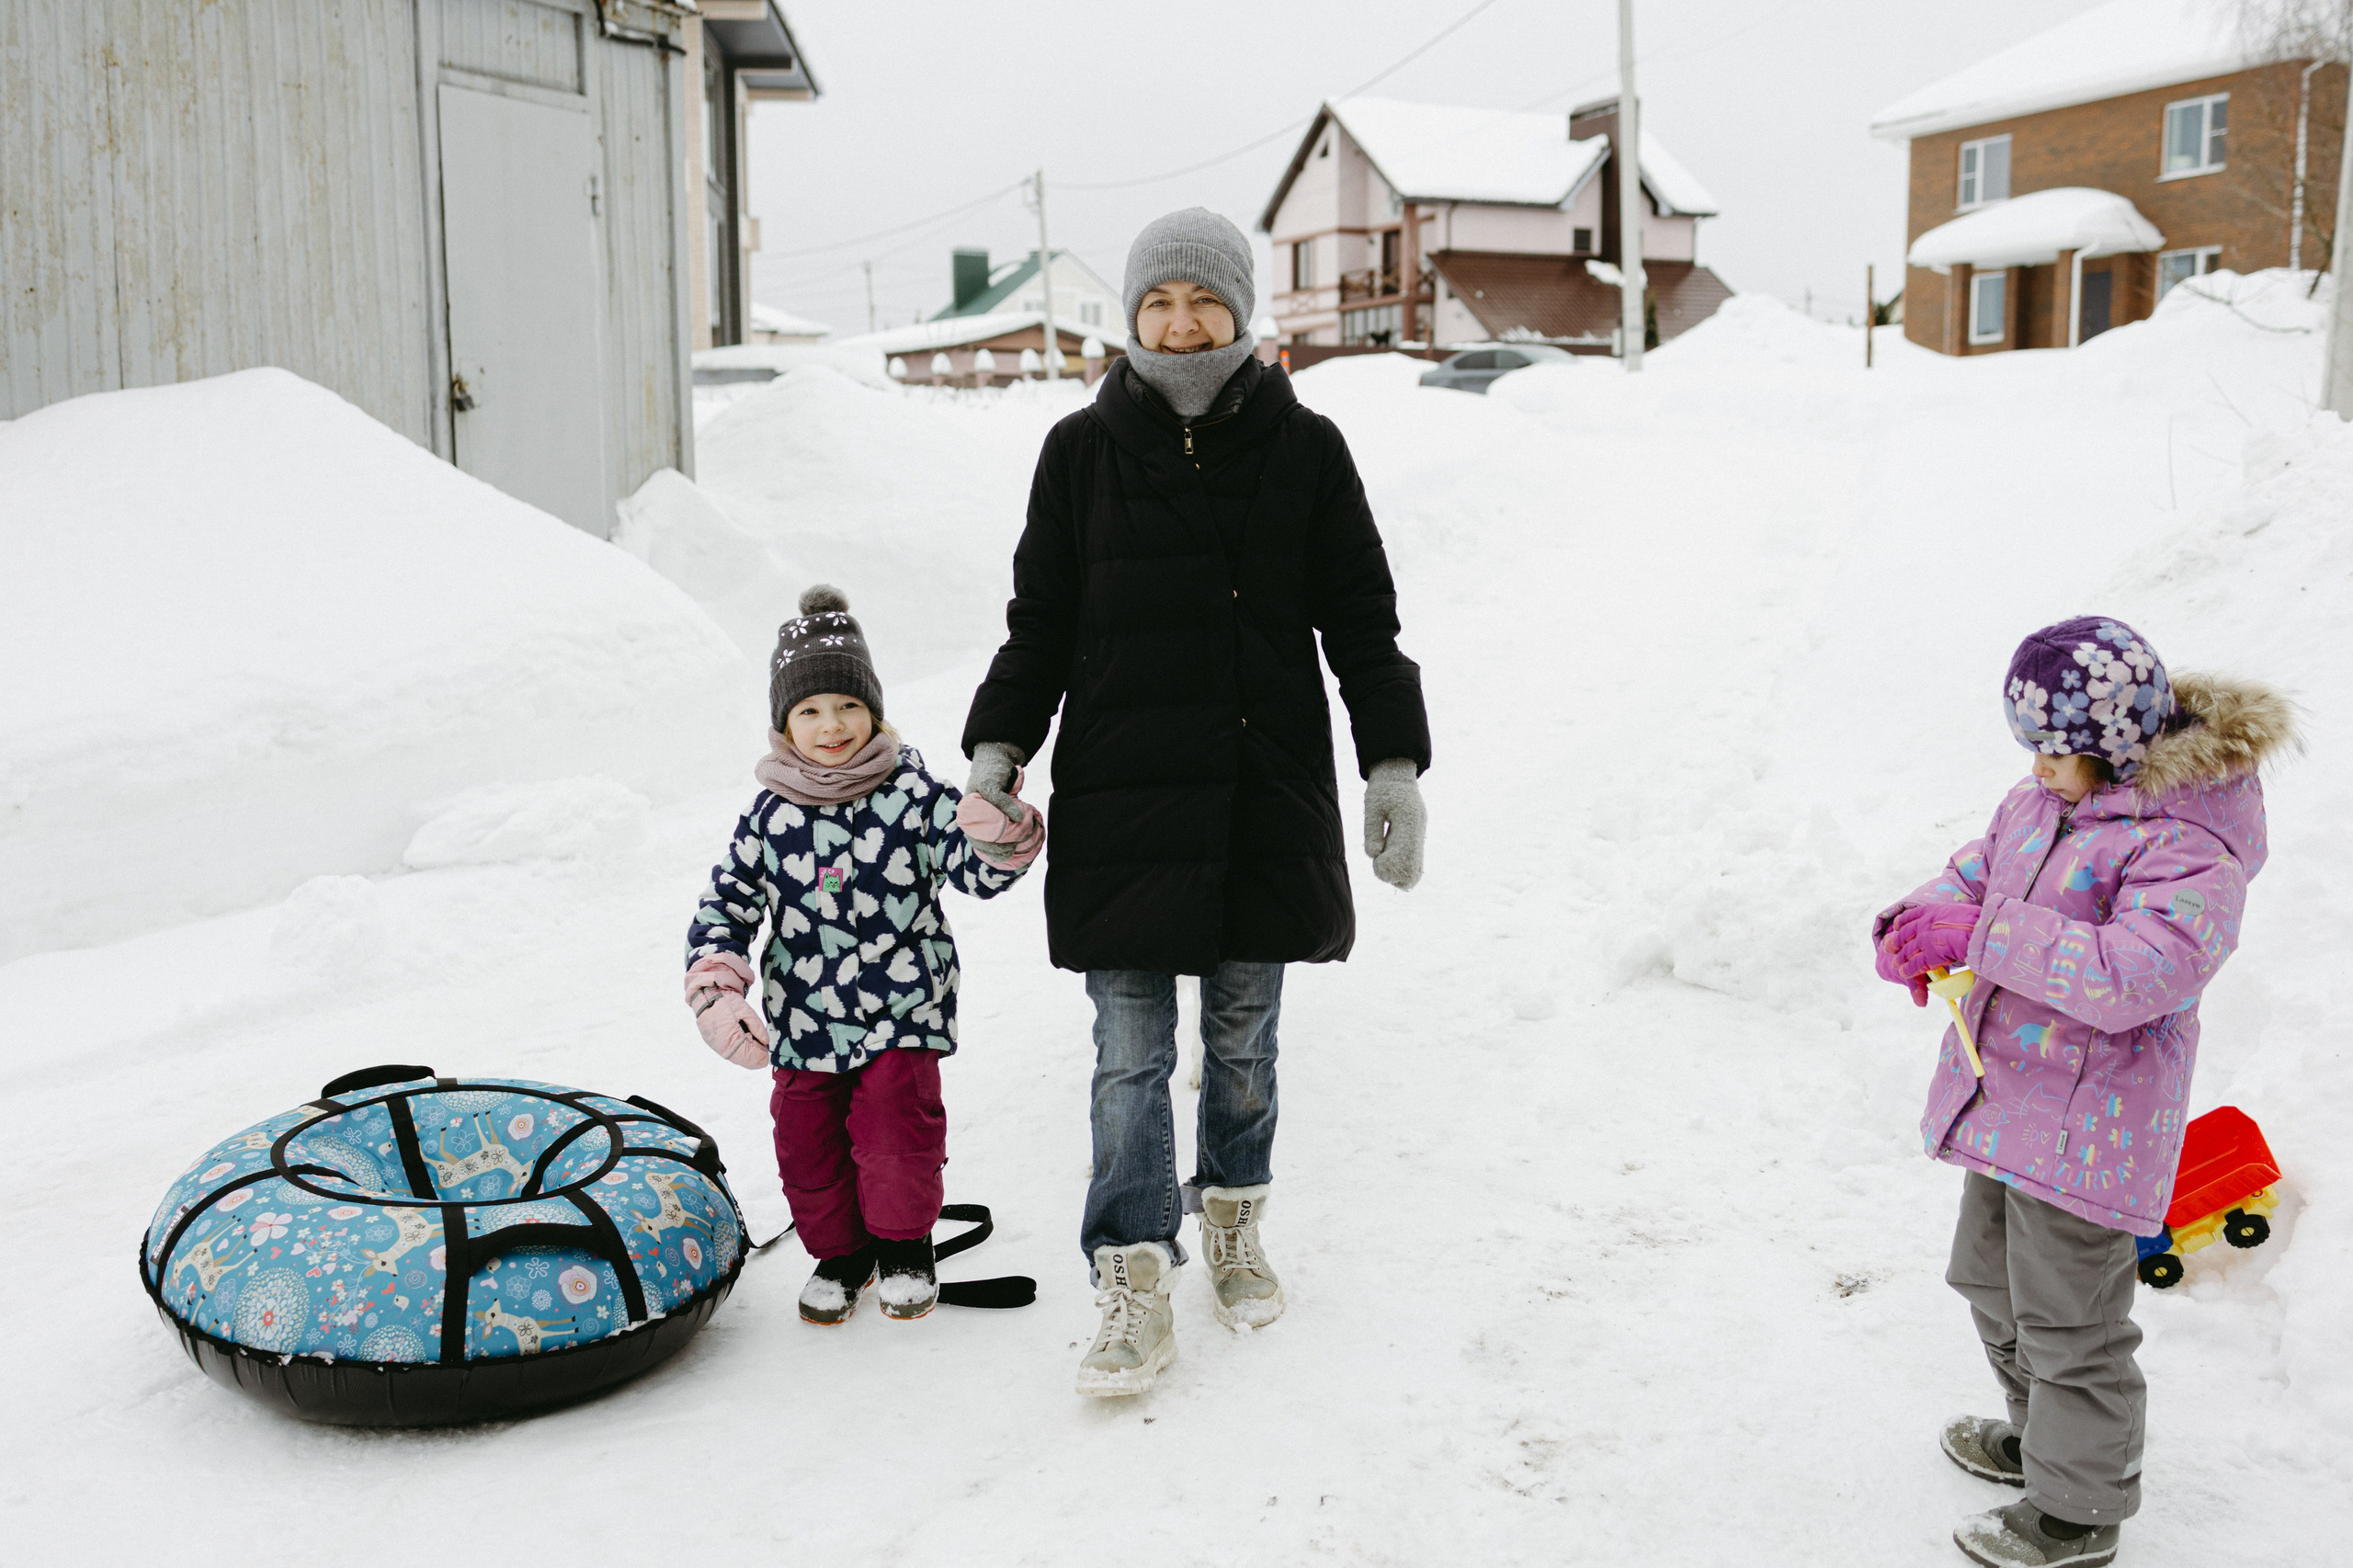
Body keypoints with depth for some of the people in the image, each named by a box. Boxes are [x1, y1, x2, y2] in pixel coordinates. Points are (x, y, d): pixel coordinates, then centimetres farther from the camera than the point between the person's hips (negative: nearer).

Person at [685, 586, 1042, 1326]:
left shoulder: (912, 795, -6)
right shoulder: (770, 817, -1)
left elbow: (980, 873, -11)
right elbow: (722, 909, 5)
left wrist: (999, 823, -32)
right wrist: (717, 995, -5)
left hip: (902, 1013, -2)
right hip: (803, 1022, 3)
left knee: (898, 1137, -8)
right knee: (807, 1148, 9)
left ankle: (904, 1248, 20)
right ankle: (841, 1253, 34)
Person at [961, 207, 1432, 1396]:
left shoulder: (1303, 449, 3)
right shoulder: (1083, 451, 3)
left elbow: (1361, 619, 6)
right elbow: (1040, 621, 7)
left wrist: (1393, 765, 0)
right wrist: (998, 750, -4)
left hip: (1268, 792, 1)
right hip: (1121, 800, -1)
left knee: (1244, 1033, 13)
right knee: (1131, 1053, 0)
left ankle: (1234, 1218, 36)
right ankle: (1135, 1288, 10)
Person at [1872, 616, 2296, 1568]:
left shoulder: (2188, 848, -23)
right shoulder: (2051, 795, 3)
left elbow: (2131, 976, -33)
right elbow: (1982, 866, 14)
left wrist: (1980, 935, -32)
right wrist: (1918, 925, -6)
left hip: (2086, 1123, -9)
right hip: (2007, 1096, 9)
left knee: (2067, 1320, 5)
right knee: (1993, 1281, 25)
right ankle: (2041, 1436, 48)